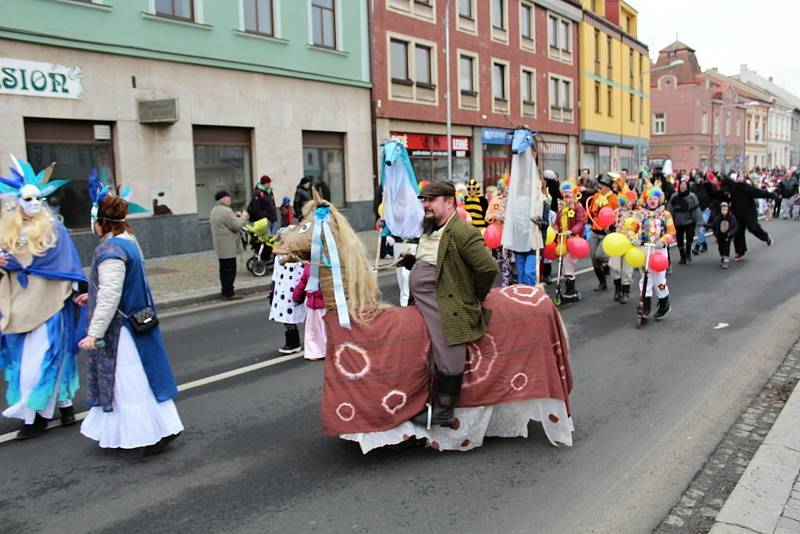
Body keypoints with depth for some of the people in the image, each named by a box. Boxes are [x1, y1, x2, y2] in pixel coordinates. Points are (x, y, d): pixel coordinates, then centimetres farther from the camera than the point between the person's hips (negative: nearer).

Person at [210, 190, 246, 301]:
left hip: (220, 246, 10)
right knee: (230, 270, -5)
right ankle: (229, 293, -4)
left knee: (224, 269, 13)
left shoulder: (214, 210, 15)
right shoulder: (226, 211, -17)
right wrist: (242, 217, -2)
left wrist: (234, 216, 10)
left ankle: (225, 292, 17)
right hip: (228, 246, -10)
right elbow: (237, 226, -18)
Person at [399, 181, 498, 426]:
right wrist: (410, 260, 10)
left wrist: (473, 297, -7)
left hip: (447, 308, -10)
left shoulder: (463, 232, -18)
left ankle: (443, 409, 11)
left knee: (448, 358, -1)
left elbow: (488, 268, -19)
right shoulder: (430, 230, 13)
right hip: (421, 304, 10)